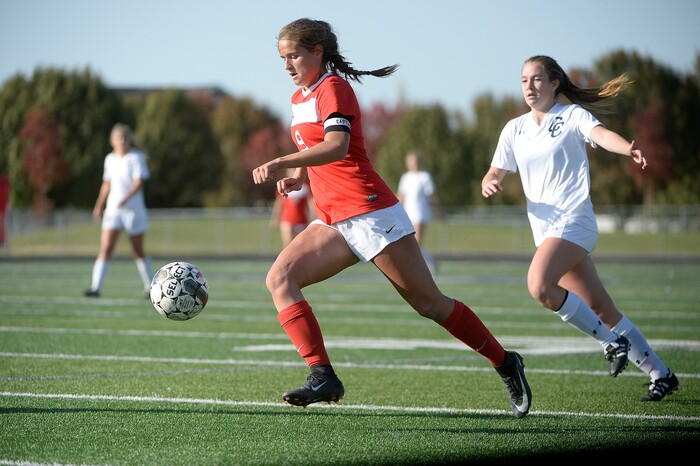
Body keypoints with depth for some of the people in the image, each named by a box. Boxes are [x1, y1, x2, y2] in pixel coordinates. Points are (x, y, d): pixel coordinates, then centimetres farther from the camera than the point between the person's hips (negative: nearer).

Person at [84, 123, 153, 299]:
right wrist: (99, 206, 20)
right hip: (113, 210, 4)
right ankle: (96, 287, -19)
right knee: (105, 248, -11)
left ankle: (150, 286, 23)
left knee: (138, 252, 6)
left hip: (133, 210, -4)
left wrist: (125, 198, -30)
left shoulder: (136, 157, -7)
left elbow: (139, 182, -18)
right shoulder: (110, 159, 10)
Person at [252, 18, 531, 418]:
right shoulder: (300, 98, 16)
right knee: (280, 279, -12)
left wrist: (281, 163, -35)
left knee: (429, 303, -3)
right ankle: (323, 376, -20)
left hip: (368, 212, -9)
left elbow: (337, 147, -27)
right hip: (334, 222, 9)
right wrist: (299, 177, 8)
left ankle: (506, 363, 12)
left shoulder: (333, 87, -10)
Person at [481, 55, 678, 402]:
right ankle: (660, 374, 15)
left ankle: (611, 340, -13)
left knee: (540, 286, -29)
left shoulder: (571, 115, -2)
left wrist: (629, 149, -43)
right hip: (546, 228, 6)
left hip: (573, 220, -6)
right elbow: (496, 173, 16)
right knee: (601, 310, 5)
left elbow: (601, 134, -21)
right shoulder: (514, 129, 14)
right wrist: (489, 184, -9)